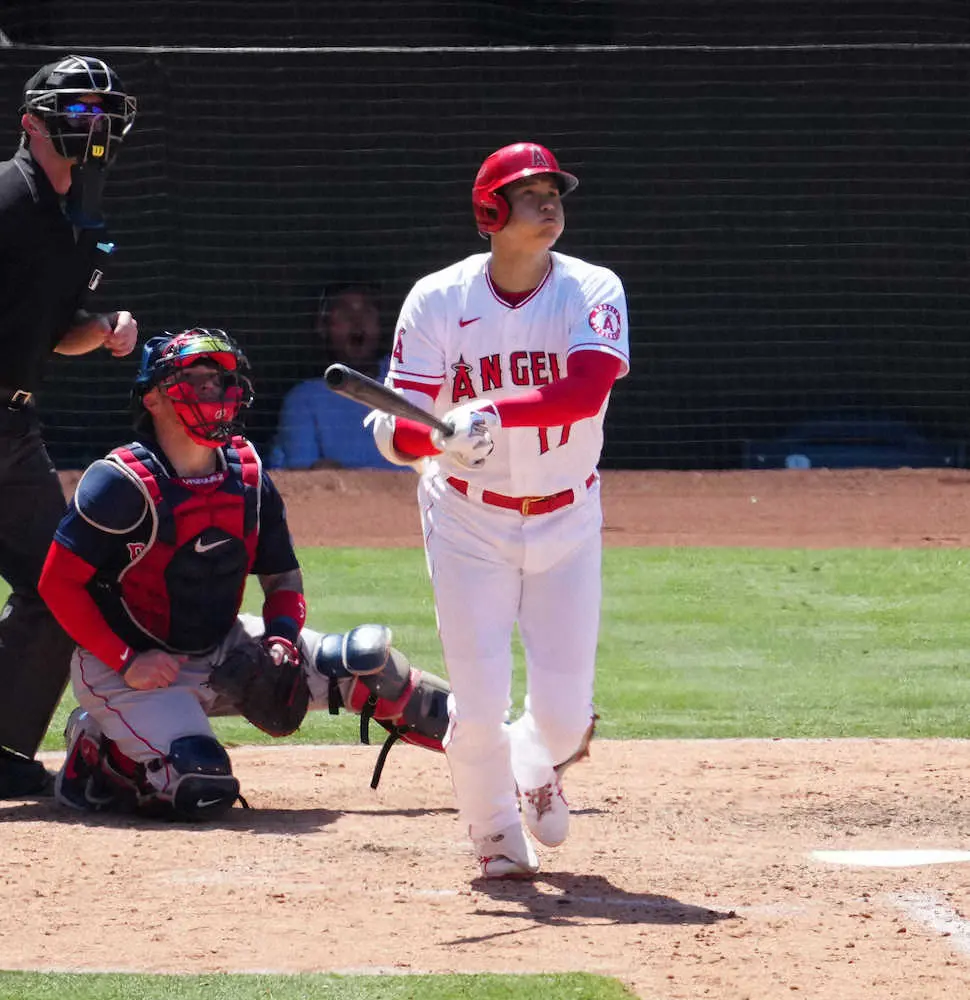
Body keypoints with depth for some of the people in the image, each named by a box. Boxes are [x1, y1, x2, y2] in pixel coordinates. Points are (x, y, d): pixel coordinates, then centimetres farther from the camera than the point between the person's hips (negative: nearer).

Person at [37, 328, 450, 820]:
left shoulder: (247, 476, 0)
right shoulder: (122, 484, -19)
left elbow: (283, 578, 10)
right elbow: (58, 583, -18)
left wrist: (282, 640, -11)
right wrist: (127, 662, -22)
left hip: (222, 652, 6)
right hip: (123, 663, -6)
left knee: (365, 658, -5)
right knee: (203, 790, -30)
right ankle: (97, 756, -3)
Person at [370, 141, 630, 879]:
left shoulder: (592, 293, -9)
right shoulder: (438, 300, -8)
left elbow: (588, 390, -27)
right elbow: (402, 431, -12)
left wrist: (493, 416, -41)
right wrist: (432, 435, -36)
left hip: (565, 519, 1)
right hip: (468, 520, -1)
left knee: (564, 711, -2)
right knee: (480, 701, -7)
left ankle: (537, 766, 36)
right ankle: (497, 835, 22)